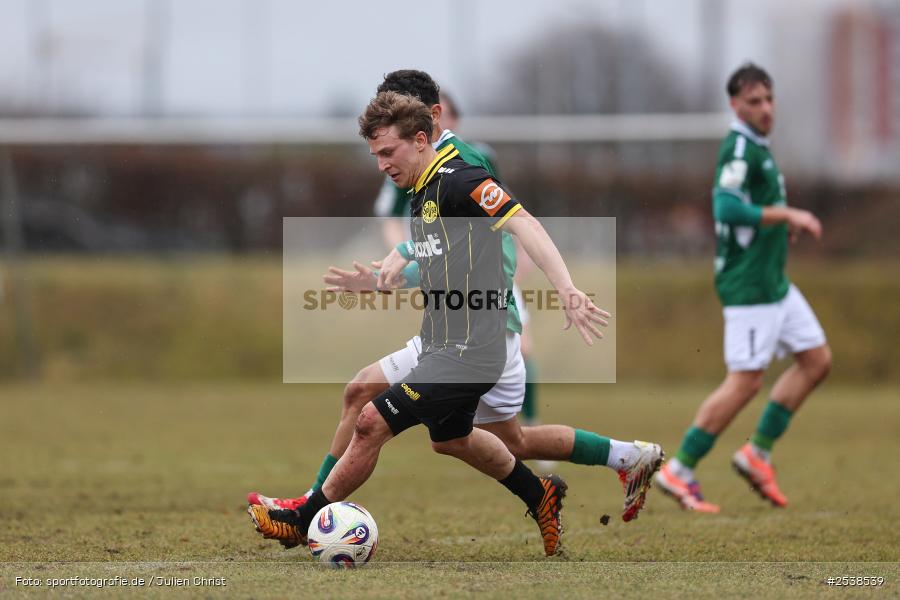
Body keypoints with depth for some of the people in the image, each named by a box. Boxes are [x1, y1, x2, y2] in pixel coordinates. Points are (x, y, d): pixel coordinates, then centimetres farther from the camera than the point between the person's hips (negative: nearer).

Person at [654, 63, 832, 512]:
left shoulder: (757, 147, 15)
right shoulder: (739, 148, -16)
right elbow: (727, 208, -29)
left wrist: (781, 222, 12)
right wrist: (788, 215, -23)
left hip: (774, 282, 10)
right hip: (749, 286, -10)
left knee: (817, 359, 9)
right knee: (745, 382, -9)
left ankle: (757, 453, 12)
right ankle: (678, 471, -1)